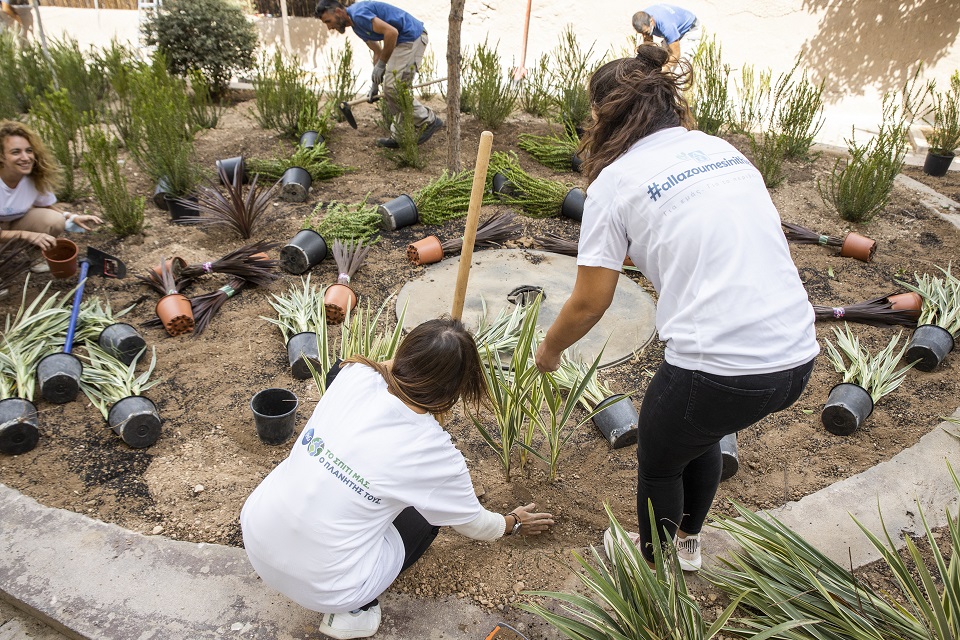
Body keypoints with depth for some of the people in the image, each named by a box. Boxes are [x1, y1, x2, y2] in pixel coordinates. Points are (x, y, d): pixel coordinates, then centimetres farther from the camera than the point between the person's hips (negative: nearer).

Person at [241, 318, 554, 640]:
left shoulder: (354, 374, -12)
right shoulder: (435, 454, -18)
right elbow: (474, 523, 4)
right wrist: (514, 523, 23)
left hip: (254, 534, 4)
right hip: (319, 587, -4)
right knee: (424, 515, 19)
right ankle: (353, 609, 7)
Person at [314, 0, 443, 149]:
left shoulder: (358, 14, -17)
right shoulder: (356, 25, 15)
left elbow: (391, 32, -26)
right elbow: (378, 51, 24)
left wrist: (381, 64, -16)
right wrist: (374, 82, 21)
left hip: (412, 37, -10)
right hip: (403, 41, 10)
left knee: (394, 88, -9)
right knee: (390, 88, 11)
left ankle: (429, 121, 4)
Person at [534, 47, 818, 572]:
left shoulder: (615, 180, -5)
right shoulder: (723, 149, 13)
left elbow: (589, 303, -2)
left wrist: (549, 348, 16)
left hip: (719, 367, -7)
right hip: (797, 356, 7)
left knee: (658, 459, 23)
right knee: (699, 435, 33)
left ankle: (652, 560, 50)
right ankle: (688, 540, 57)